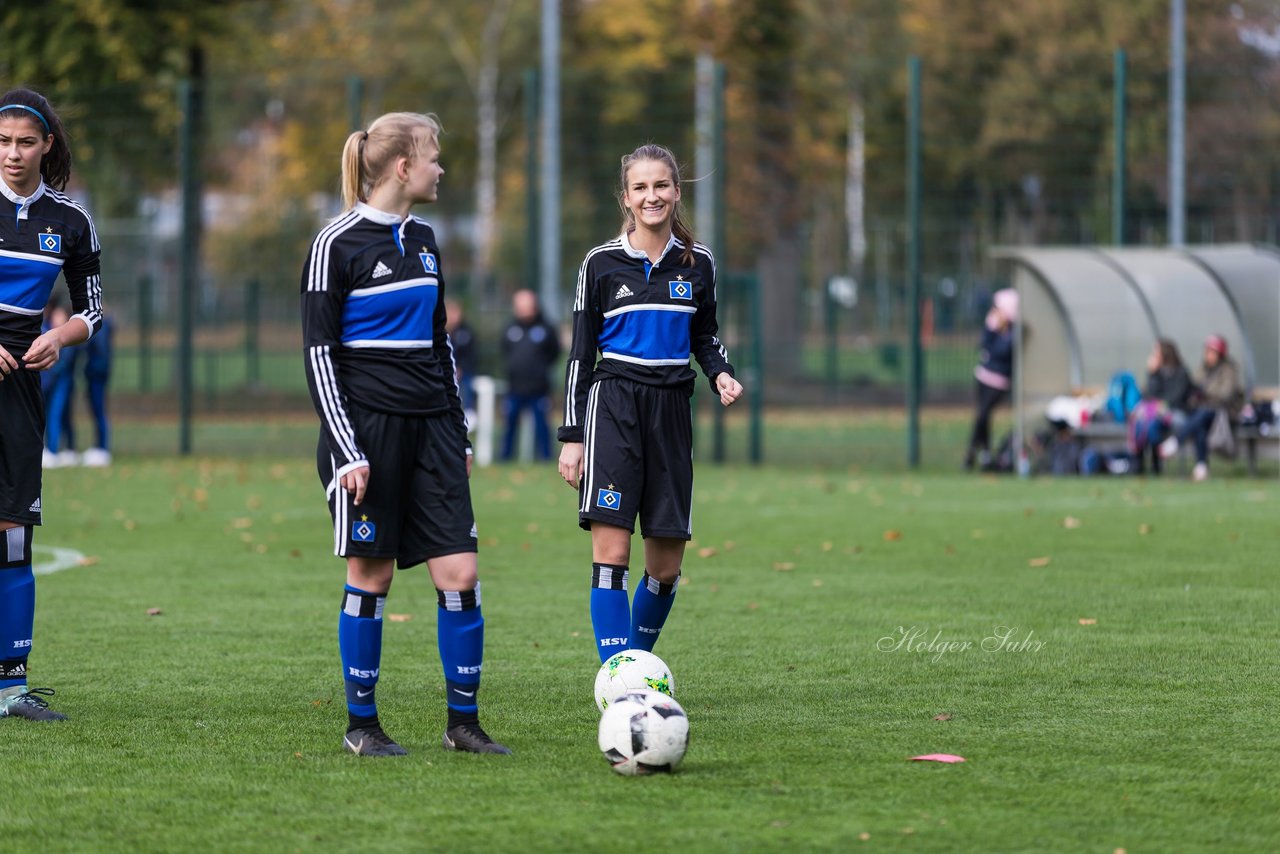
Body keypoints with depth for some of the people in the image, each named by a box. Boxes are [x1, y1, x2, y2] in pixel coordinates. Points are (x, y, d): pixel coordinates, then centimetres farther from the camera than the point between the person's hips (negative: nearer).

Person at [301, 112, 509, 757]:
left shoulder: (421, 240, 14)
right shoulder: (337, 244, -7)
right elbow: (318, 352, -9)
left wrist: (458, 434, 19)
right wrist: (346, 450, -14)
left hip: (431, 425, 6)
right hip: (367, 425, -6)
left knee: (459, 573, -2)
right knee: (371, 575, 0)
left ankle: (462, 722, 6)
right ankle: (361, 724, 12)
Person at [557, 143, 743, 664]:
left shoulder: (697, 264, 8)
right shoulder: (602, 264, 1)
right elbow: (581, 353, 4)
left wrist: (721, 374, -1)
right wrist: (572, 436, 0)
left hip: (671, 411, 3)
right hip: (613, 406, -3)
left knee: (666, 565, 3)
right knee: (611, 553, -15)